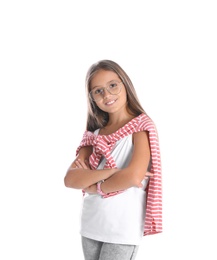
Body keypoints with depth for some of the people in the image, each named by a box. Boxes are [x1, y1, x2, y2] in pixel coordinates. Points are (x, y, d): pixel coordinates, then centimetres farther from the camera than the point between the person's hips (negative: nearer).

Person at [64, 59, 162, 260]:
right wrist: (111, 171, -19)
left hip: (123, 230, -5)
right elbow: (70, 179, -4)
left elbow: (134, 176, -21)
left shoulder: (141, 126, -7)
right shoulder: (95, 135, 8)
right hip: (90, 227, 5)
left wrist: (93, 186, -6)